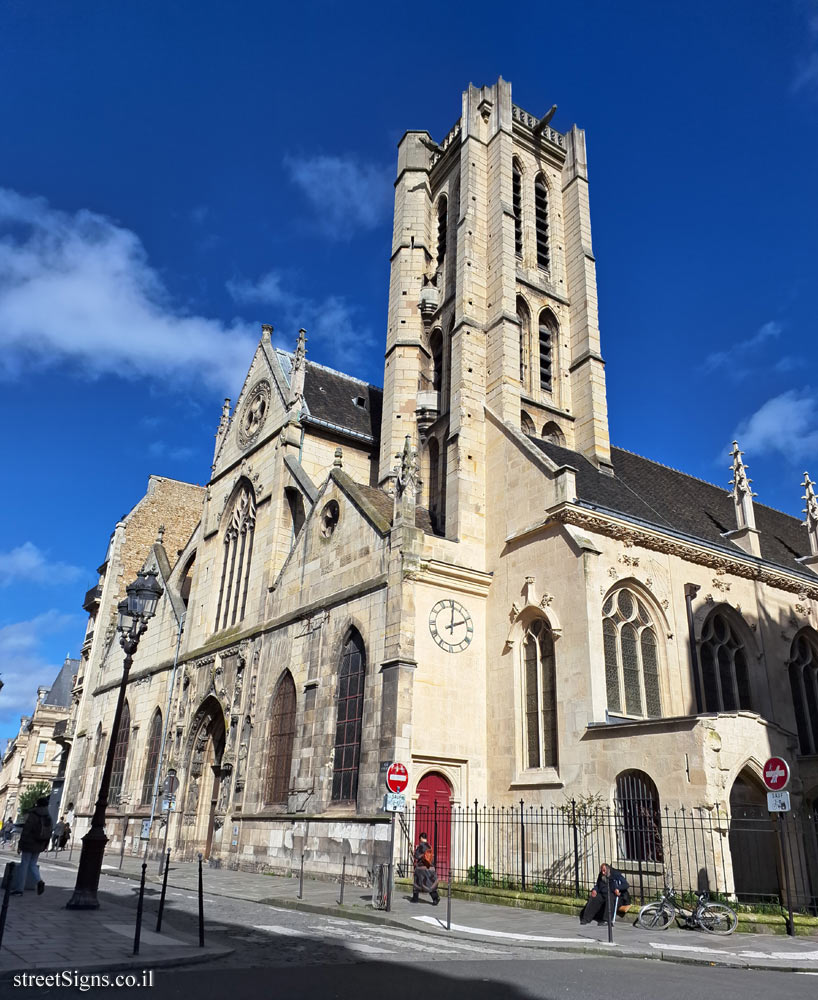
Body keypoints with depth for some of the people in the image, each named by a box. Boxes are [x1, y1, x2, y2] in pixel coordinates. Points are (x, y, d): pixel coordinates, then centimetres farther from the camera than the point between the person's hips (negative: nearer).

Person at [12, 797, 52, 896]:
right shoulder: (48, 817, 6)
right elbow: (49, 832, 9)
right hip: (39, 846, 5)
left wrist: (20, 844, -9)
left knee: (24, 865, 4)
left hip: (29, 844, -5)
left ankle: (19, 889, 6)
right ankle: (40, 881, -8)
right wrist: (46, 844, 18)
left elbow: (26, 830, -15)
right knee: (32, 865, 15)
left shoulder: (33, 815, -12)